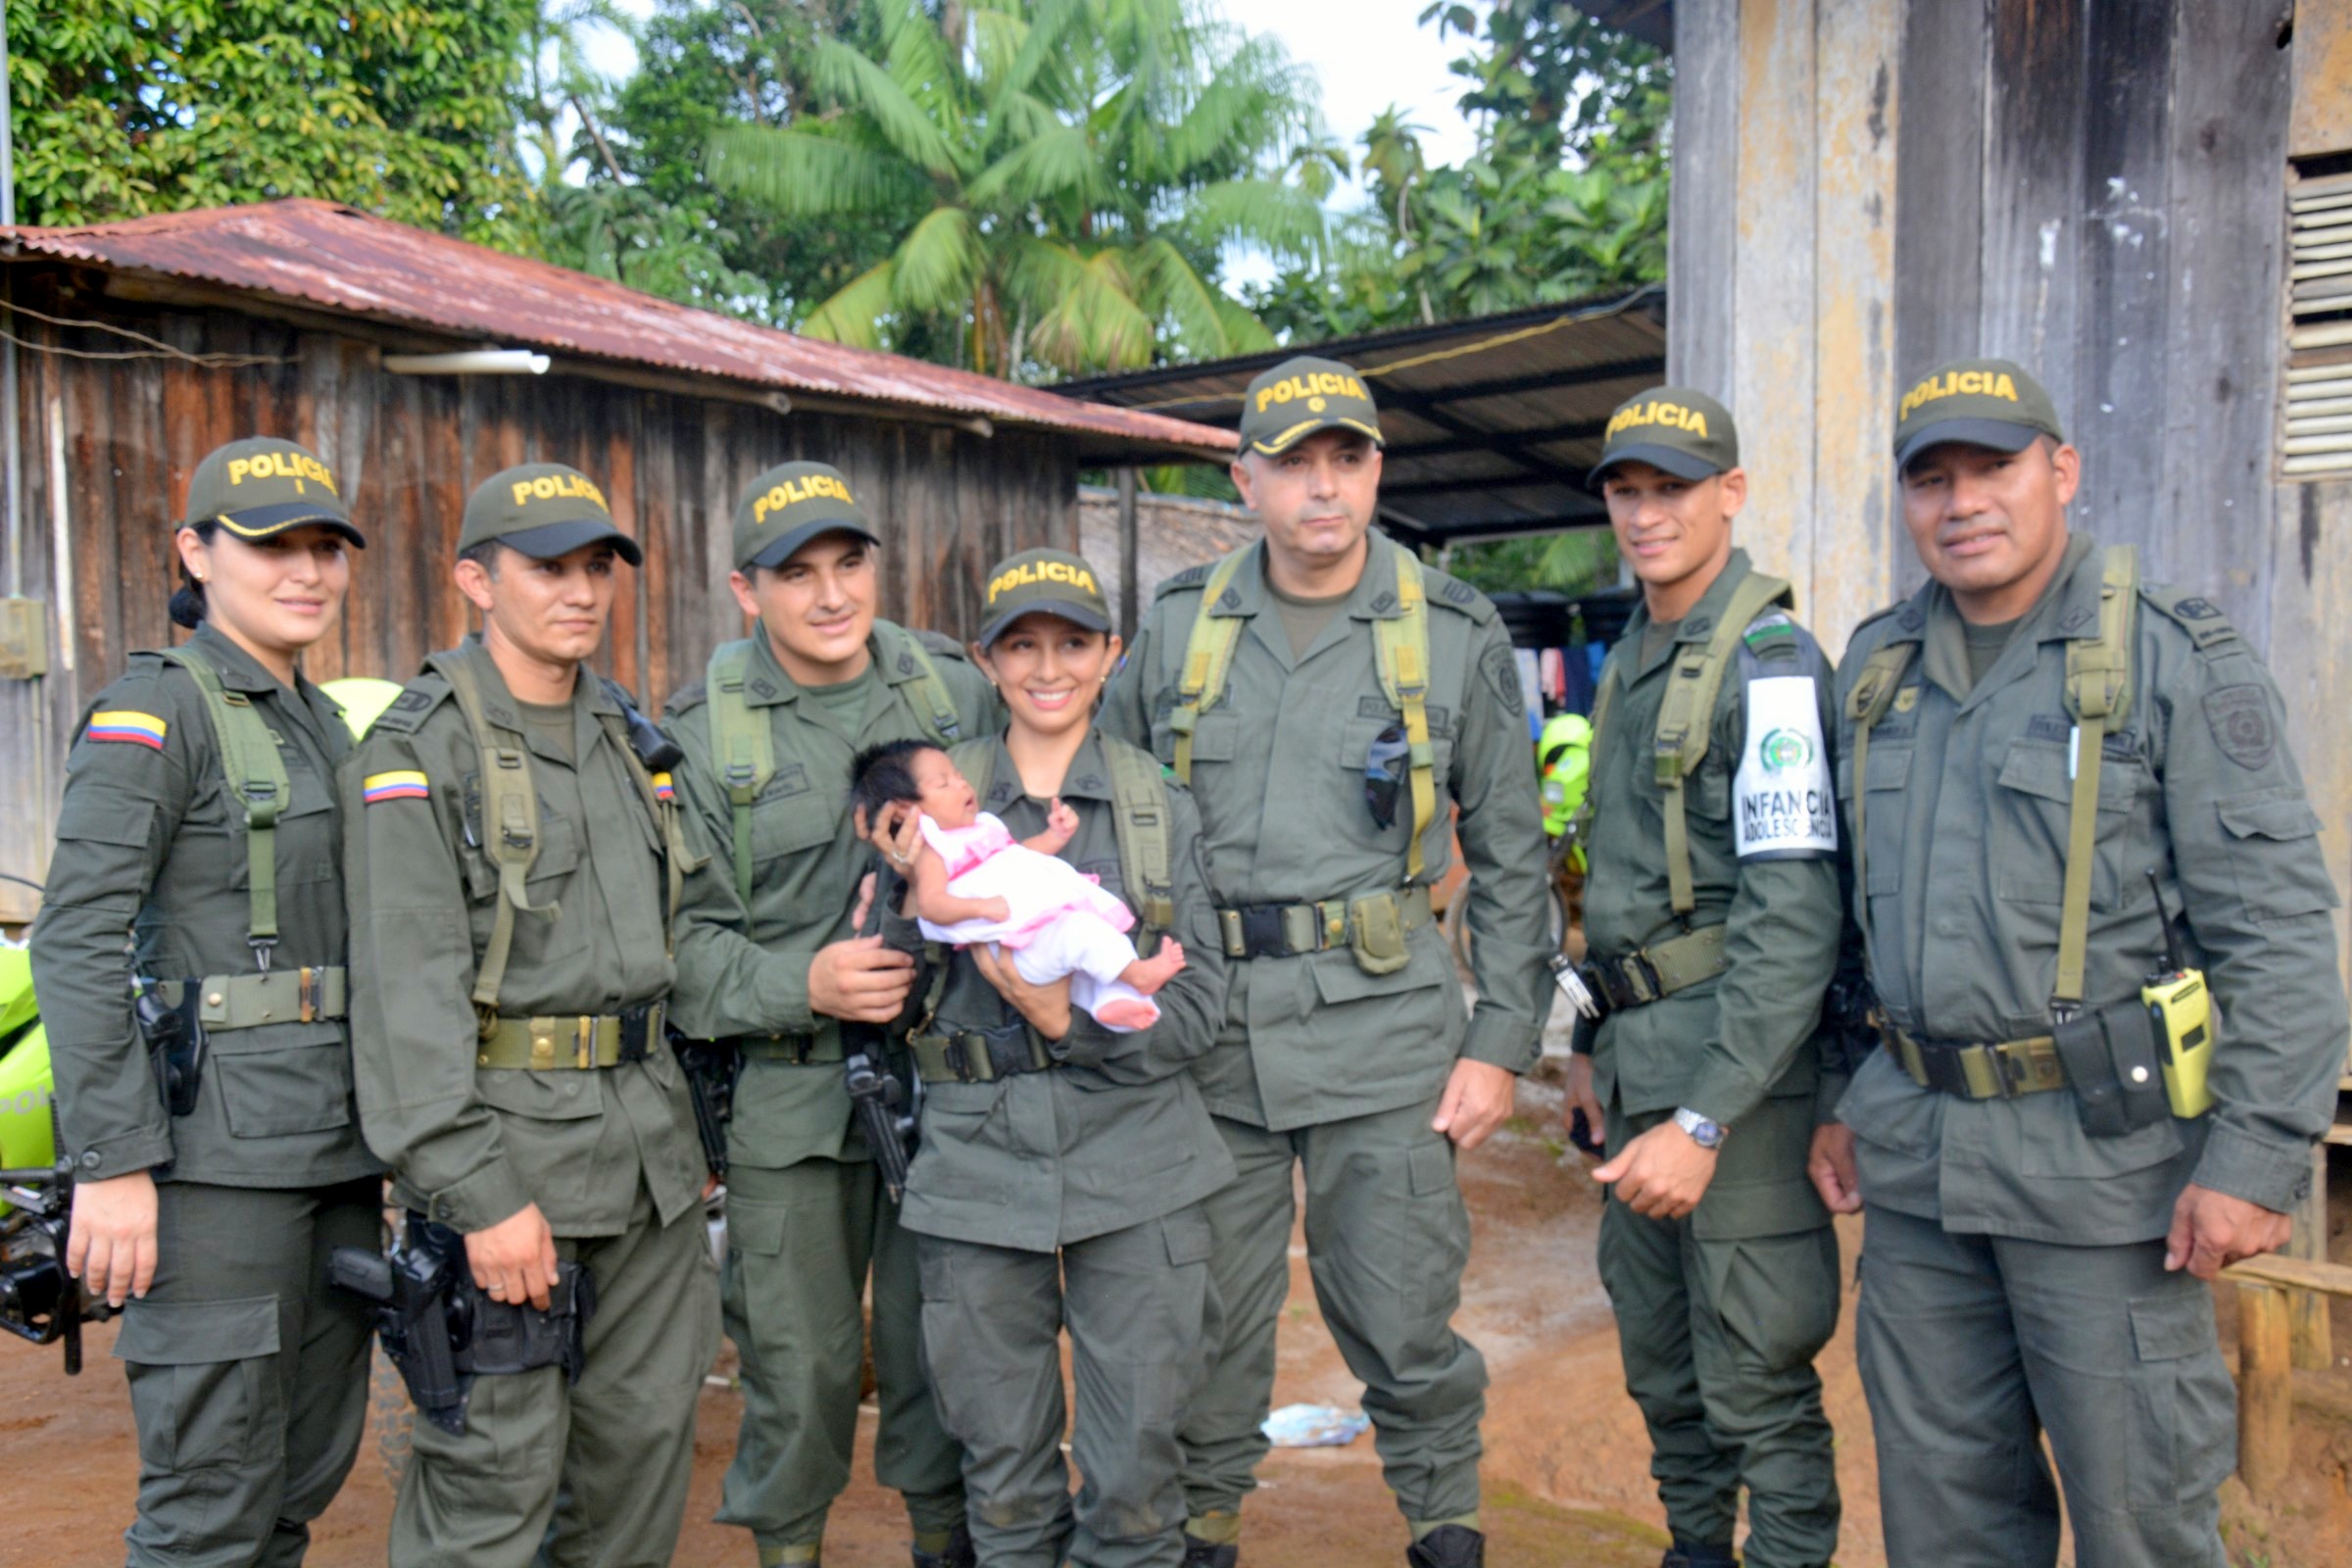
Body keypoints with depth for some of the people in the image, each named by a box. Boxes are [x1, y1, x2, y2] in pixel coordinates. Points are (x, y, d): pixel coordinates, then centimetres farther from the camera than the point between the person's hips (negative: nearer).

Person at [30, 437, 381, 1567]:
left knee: (312, 1467, 16)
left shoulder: (321, 724, 15)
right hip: (213, 1147, -8)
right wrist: (110, 1164, -21)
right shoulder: (156, 710, -8)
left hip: (333, 1139, 8)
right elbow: (75, 938, -16)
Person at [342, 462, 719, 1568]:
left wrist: (673, 1107, 15)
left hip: (647, 1133, 7)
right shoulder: (419, 751, -9)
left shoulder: (629, 736, 14)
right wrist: (480, 1192, -20)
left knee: (648, 1423, 13)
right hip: (505, 1133, -7)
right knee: (500, 1459, -2)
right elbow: (410, 992, -15)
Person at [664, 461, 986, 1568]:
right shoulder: (703, 732, -3)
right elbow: (679, 934, -6)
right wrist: (802, 982, -20)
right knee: (798, 1359, 9)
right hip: (789, 1097, -2)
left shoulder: (956, 692, 4)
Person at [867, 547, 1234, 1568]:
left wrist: (1074, 1020, -16)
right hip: (978, 1164, 1)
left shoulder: (1161, 806, 3)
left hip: (1134, 1167, 0)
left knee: (1137, 1473, 6)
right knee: (1001, 1470, 12)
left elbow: (1198, 1007, 0)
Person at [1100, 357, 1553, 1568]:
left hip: (1380, 1016, -2)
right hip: (1206, 1015, 2)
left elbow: (1508, 857, 4)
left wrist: (1500, 1043, -2)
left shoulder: (1455, 633, 2)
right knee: (1206, 1309, 12)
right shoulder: (1178, 625, 6)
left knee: (1402, 1317, 5)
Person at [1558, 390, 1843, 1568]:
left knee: (1756, 1374, 0)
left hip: (1736, 1059, -9)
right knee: (1658, 1352, 19)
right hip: (1641, 1054, 9)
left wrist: (1706, 1119, -23)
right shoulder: (1629, 660, 15)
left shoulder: (1769, 661, -14)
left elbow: (1793, 916, -21)